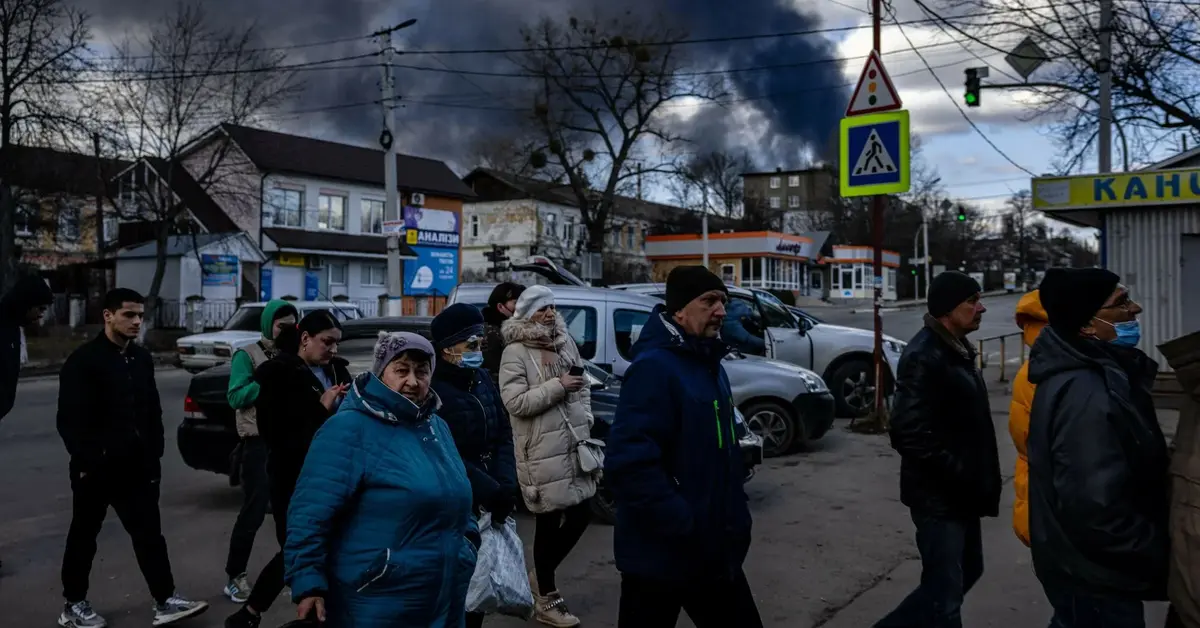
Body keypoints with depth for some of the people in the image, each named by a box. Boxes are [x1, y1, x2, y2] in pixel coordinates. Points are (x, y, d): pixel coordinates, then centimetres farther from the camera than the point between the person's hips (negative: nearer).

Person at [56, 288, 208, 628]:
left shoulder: (142, 358, 9)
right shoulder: (83, 360, -10)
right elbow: (69, 420, -14)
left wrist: (155, 454, 8)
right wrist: (85, 462, -16)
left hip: (136, 466, 5)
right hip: (96, 468, -5)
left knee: (149, 533, 5)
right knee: (84, 536, 11)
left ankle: (165, 600, 9)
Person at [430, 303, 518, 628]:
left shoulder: (482, 378, 7)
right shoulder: (431, 388, -16)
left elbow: (503, 435, 7)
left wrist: (506, 486, -7)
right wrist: (492, 492, -20)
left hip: (485, 504, 7)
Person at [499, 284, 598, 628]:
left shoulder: (565, 342, 11)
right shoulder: (515, 353, -10)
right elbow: (515, 401, -18)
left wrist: (586, 420, 4)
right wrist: (557, 386, -19)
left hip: (573, 445, 7)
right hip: (541, 451, -7)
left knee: (582, 513, 11)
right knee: (548, 522, 3)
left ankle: (542, 576, 33)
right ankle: (546, 600, 21)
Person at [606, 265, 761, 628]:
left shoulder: (709, 365, 11)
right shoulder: (654, 368, -21)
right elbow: (629, 464, -30)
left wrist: (735, 515, 14)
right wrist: (685, 526, -27)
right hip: (660, 556, -9)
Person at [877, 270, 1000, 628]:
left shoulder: (956, 349, 11)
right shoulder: (924, 357, -21)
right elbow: (911, 434, -28)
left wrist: (976, 478, 11)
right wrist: (961, 474, -21)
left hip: (960, 492, 10)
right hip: (938, 496, -10)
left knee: (967, 571, 22)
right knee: (945, 591, 0)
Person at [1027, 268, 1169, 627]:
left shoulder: (1089, 371, 3)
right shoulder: (1086, 393, -29)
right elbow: (1095, 507, -33)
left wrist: (1152, 543, 13)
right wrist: (1157, 553, -18)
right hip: (1093, 575, -9)